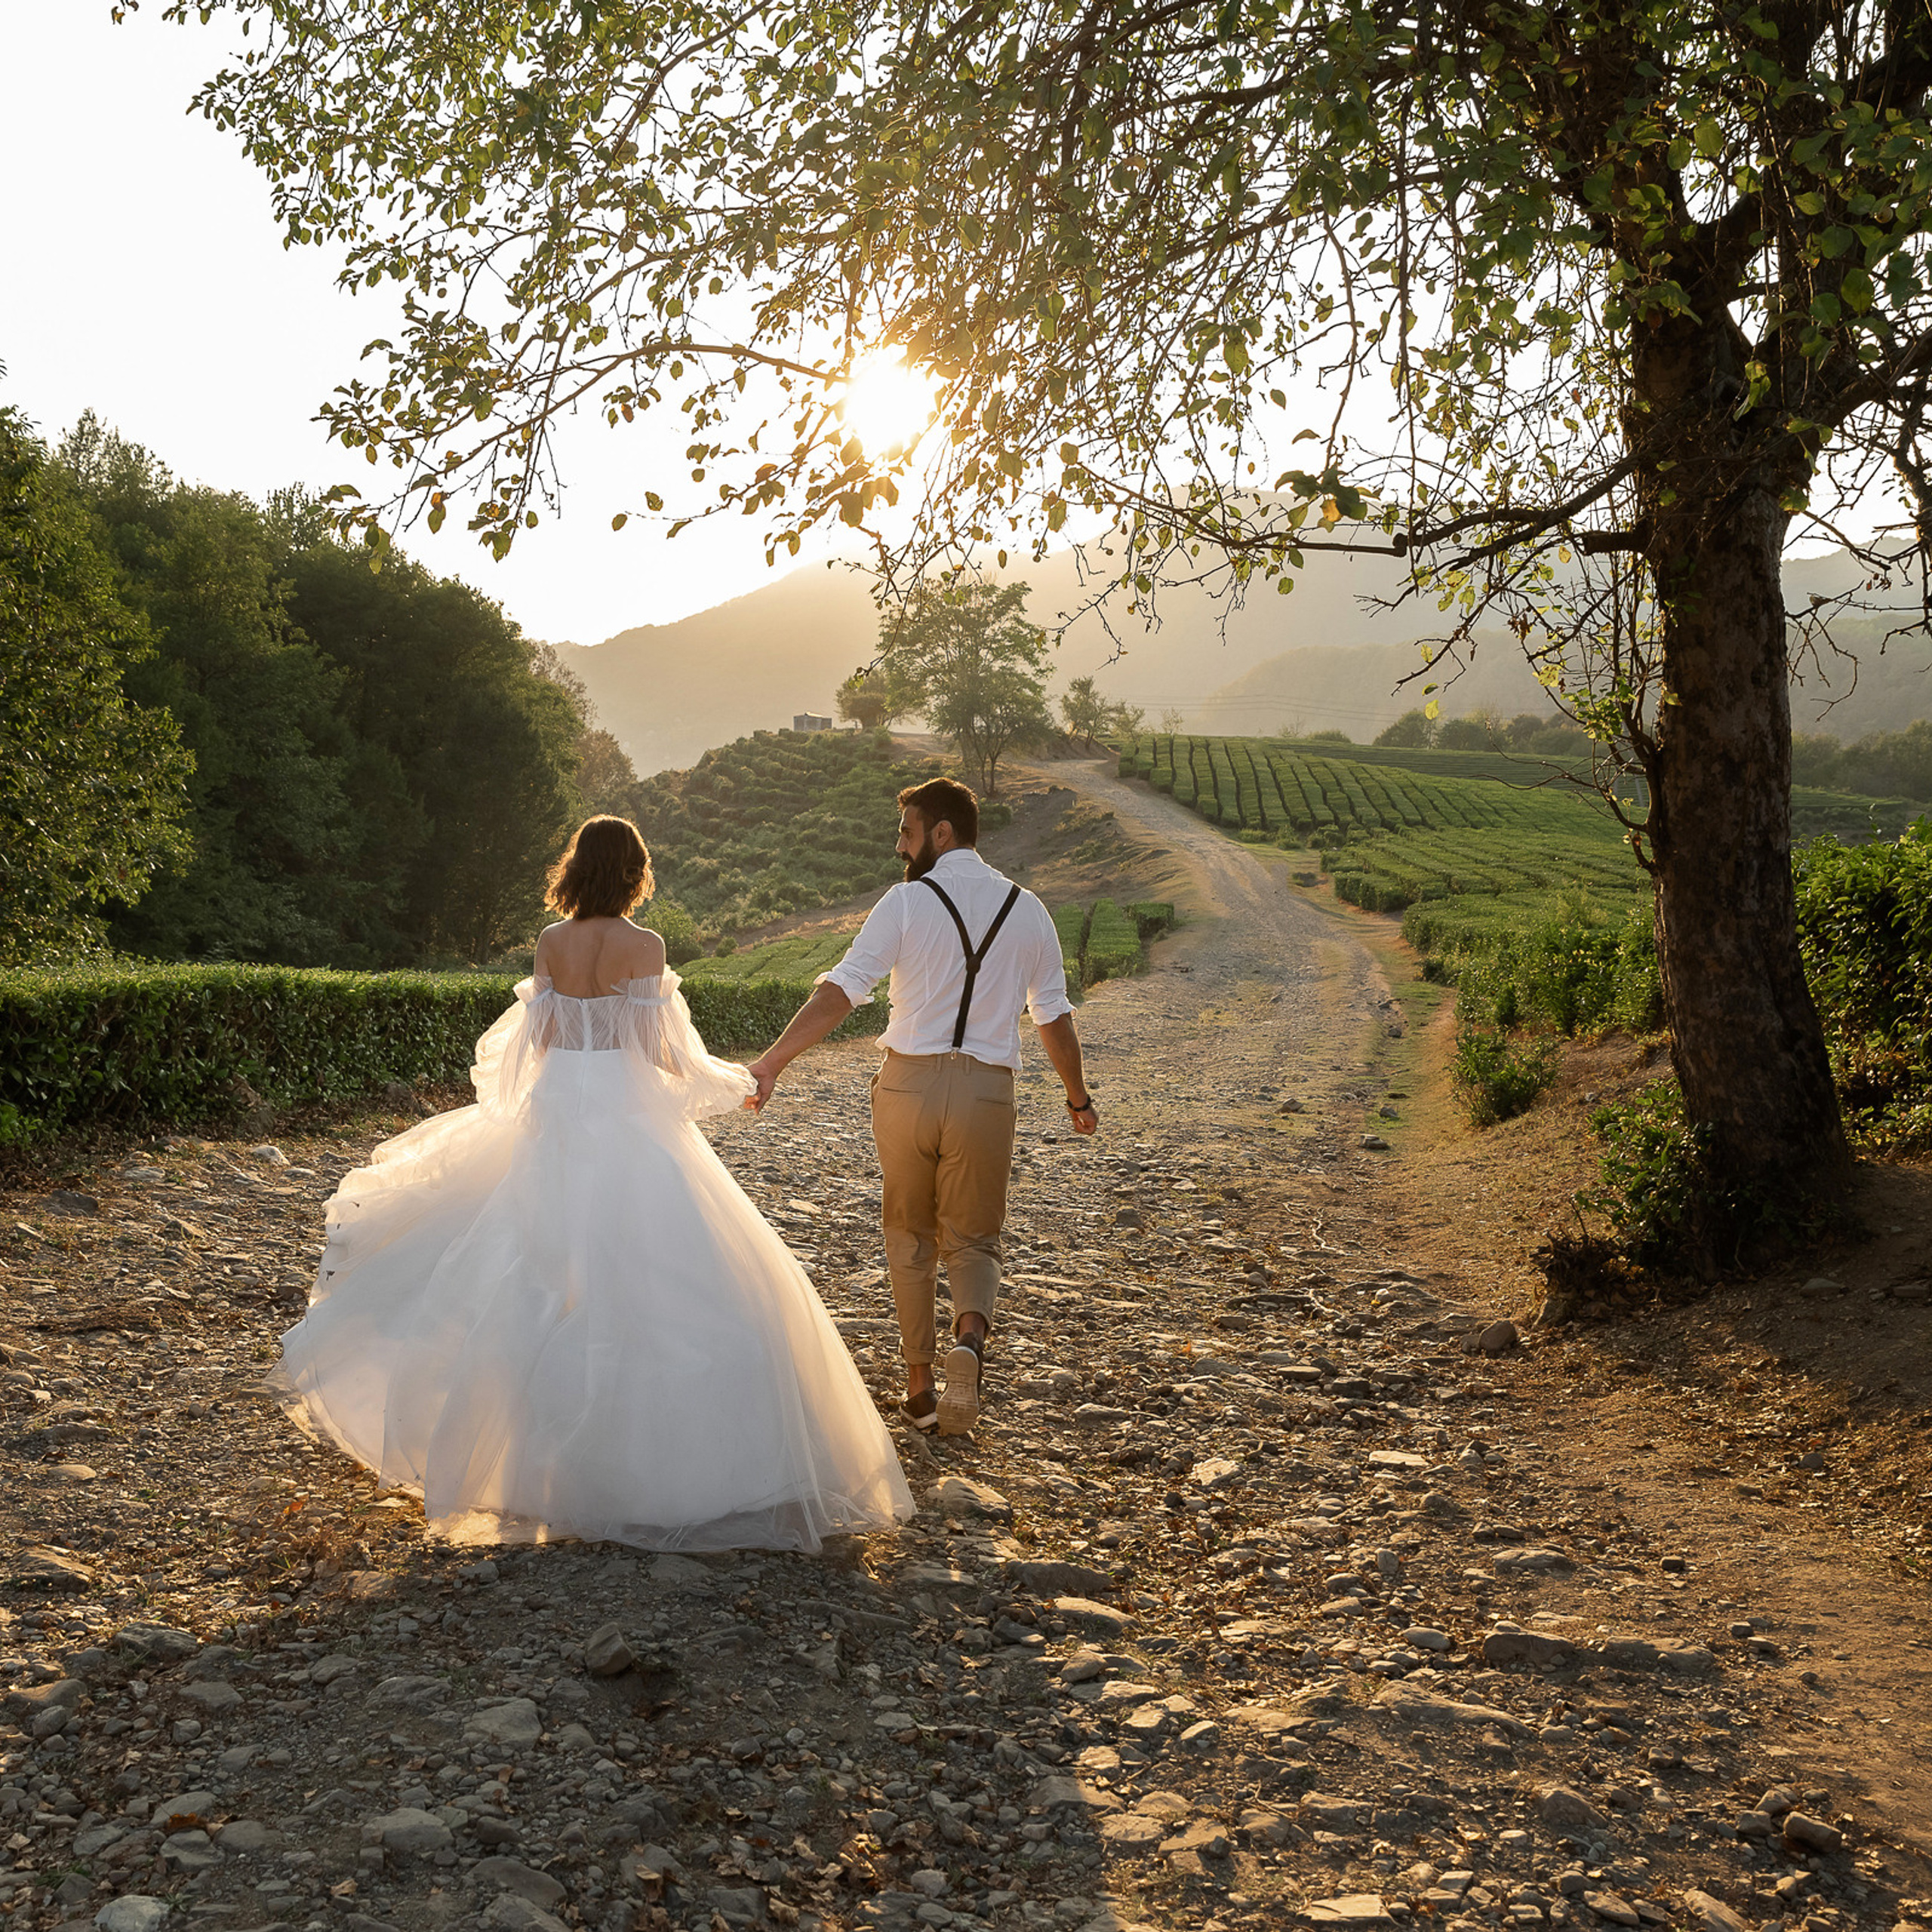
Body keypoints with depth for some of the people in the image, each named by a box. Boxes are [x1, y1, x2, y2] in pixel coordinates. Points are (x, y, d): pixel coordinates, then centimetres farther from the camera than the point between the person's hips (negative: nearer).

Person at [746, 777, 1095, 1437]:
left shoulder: (905, 903, -4)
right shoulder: (1026, 911, 6)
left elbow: (840, 991, -15)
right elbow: (1054, 1016, 11)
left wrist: (773, 1059, -16)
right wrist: (1077, 1098, 23)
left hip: (908, 1084, -1)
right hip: (986, 1093, 1)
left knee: (910, 1239, 16)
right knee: (972, 1241, 14)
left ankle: (920, 1387, 21)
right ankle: (970, 1338, -18)